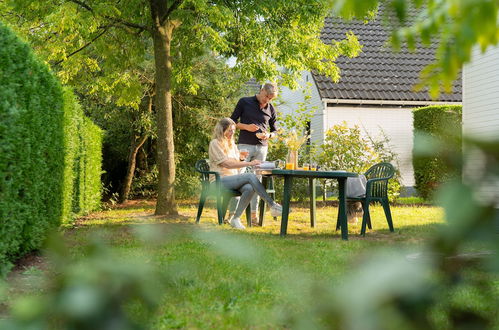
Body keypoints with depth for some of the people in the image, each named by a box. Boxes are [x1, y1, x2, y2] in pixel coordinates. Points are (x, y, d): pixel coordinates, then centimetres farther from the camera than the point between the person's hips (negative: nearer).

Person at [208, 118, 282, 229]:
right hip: (220, 181, -7)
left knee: (249, 188, -29)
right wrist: (249, 163, -19)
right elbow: (227, 164, -15)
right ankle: (273, 206, -31)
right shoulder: (215, 143, -5)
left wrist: (241, 158, 0)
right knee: (251, 176, -28)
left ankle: (235, 218, -20)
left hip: (233, 180, 7)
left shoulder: (232, 144, 20)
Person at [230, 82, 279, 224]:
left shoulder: (271, 109, 11)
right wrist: (246, 127, -12)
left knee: (257, 180, 4)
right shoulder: (244, 102, 2)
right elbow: (232, 121, 5)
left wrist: (269, 135, -4)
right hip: (245, 145, -3)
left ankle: (254, 214, 7)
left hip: (262, 147, 3)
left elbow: (274, 130, 19)